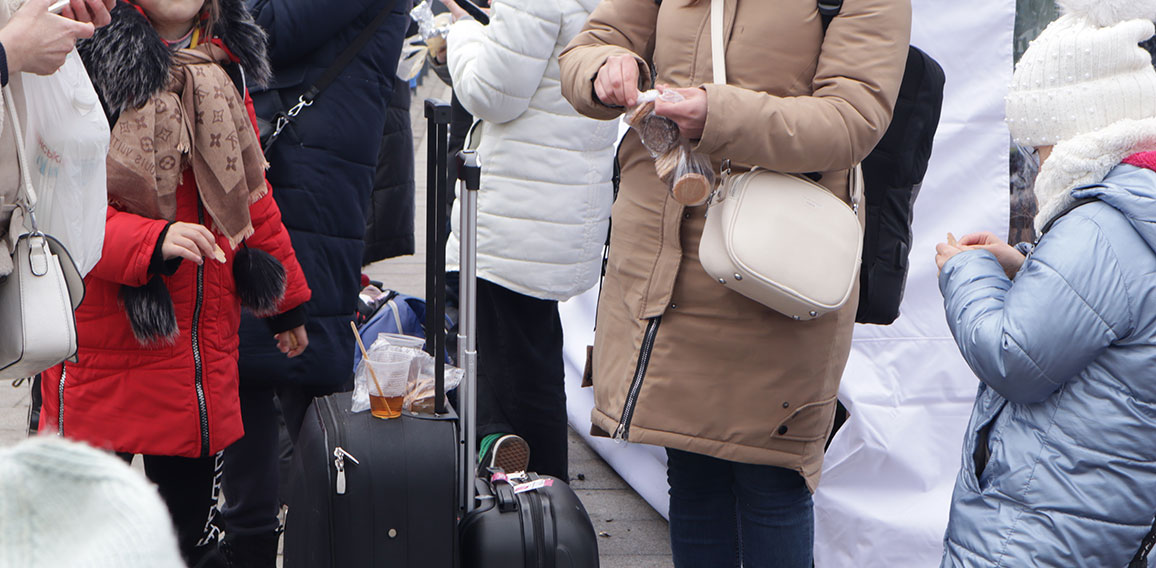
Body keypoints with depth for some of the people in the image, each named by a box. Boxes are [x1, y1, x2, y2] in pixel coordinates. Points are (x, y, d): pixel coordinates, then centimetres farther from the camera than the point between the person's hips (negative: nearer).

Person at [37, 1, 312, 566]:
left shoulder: (224, 65, 11)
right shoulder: (89, 59, -10)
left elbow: (251, 189, 21)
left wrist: (285, 301, 27)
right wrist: (151, 241, -31)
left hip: (206, 346, 6)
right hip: (102, 345, -5)